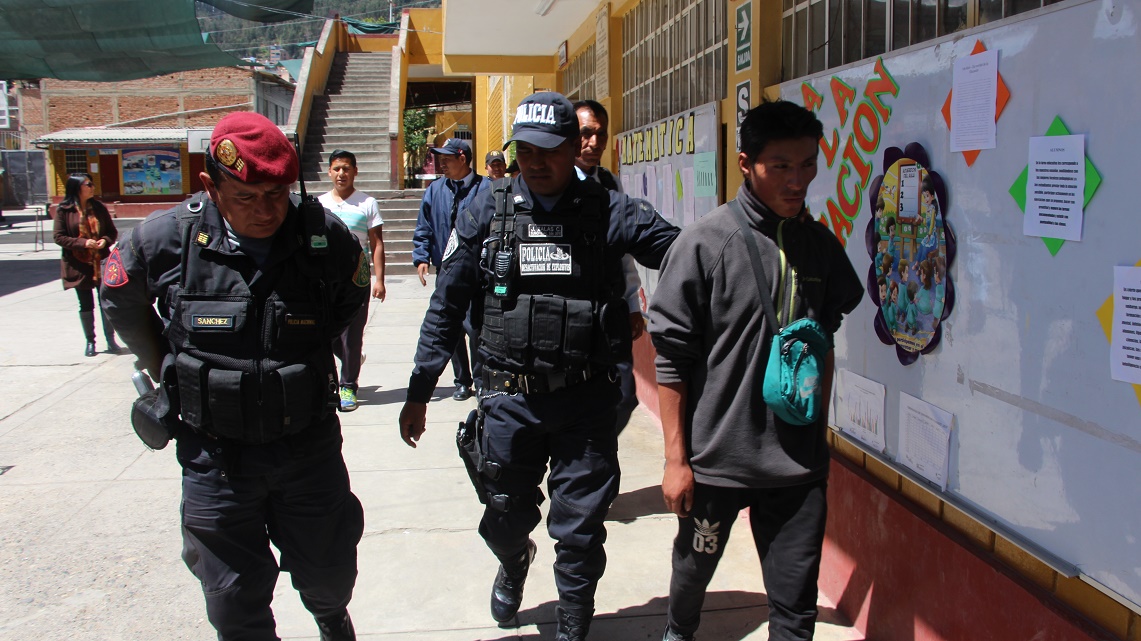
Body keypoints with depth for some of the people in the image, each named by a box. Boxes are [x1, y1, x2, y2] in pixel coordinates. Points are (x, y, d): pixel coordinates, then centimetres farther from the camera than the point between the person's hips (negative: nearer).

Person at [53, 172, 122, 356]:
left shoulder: (98, 207, 4)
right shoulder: (64, 210, -6)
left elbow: (112, 231, 9)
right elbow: (58, 236, -8)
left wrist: (105, 240, -13)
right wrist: (83, 243, -20)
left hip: (101, 263, 2)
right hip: (78, 265, -2)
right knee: (86, 305, 9)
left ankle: (110, 339, 14)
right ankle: (90, 342, 20)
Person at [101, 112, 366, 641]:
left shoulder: (326, 237, -12)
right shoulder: (166, 239, -13)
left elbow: (352, 298, 11)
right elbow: (121, 299, 9)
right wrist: (168, 372, 11)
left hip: (309, 444, 1)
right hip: (214, 451, 0)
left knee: (329, 575, 17)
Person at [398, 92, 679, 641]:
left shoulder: (609, 212, -3)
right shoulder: (486, 213, 2)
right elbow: (446, 307, 6)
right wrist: (419, 391, 6)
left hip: (586, 400, -1)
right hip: (509, 399, 2)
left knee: (580, 531, 7)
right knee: (506, 516, 17)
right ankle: (514, 563, 54)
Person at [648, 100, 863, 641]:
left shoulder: (821, 245, 3)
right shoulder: (706, 243, -11)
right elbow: (672, 357, -9)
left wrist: (817, 427, 15)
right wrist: (675, 458, -9)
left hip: (799, 460, 3)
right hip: (717, 455, -3)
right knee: (695, 566, 20)